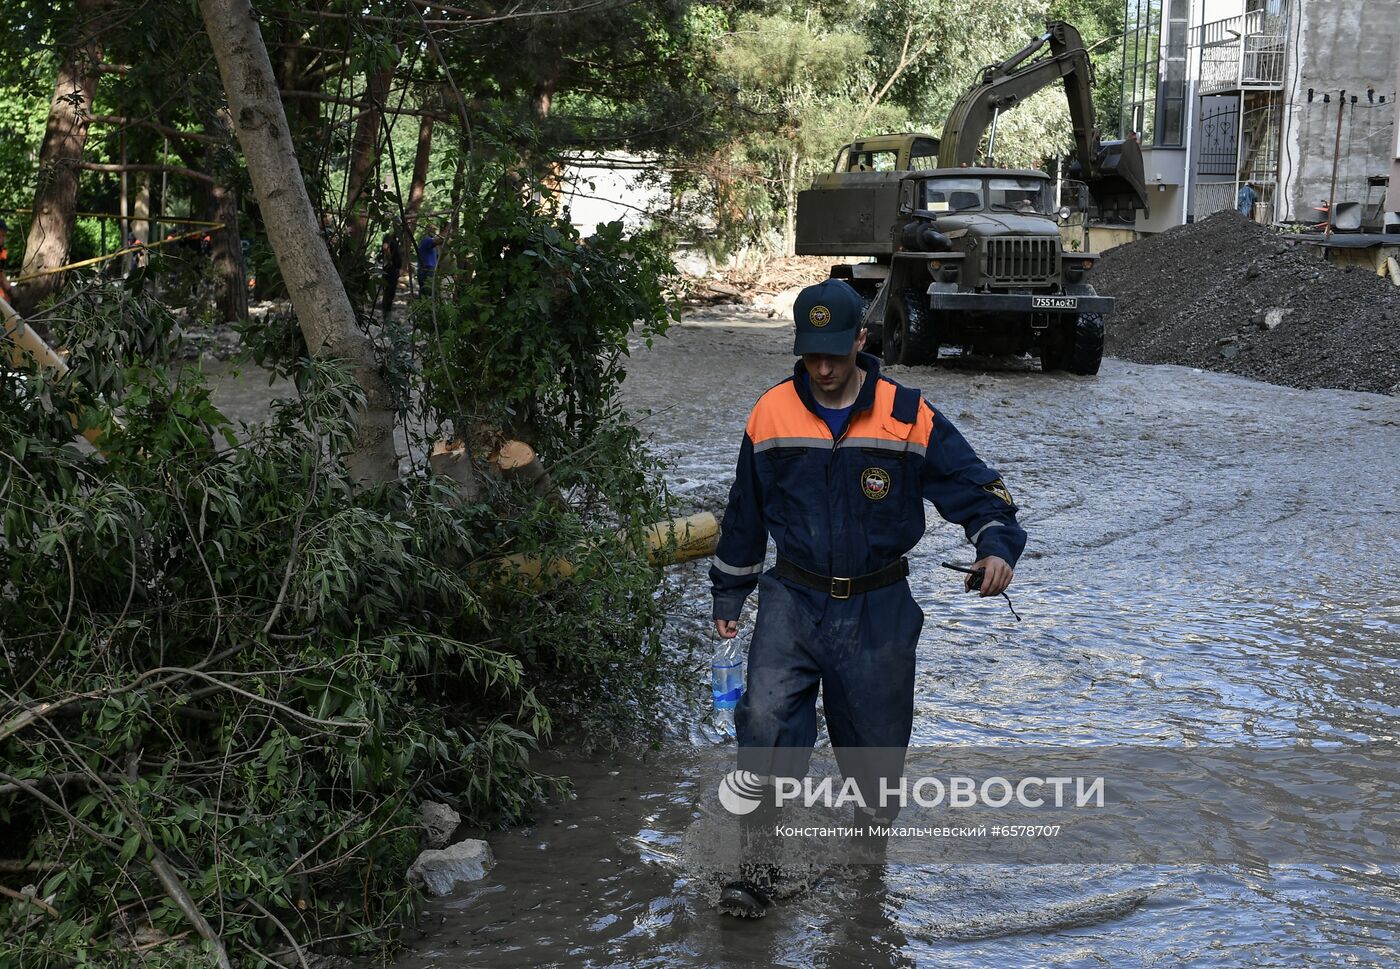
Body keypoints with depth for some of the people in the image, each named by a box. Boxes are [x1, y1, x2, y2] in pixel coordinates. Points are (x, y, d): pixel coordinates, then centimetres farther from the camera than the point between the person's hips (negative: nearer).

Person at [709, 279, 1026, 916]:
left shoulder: (909, 417, -6)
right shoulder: (771, 414, -1)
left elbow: (976, 487, -3)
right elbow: (744, 513, 11)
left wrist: (996, 545, -23)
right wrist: (727, 597, 15)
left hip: (878, 607, 0)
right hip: (792, 600, 0)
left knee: (877, 729, 9)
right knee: (765, 715, -19)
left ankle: (873, 812, 42)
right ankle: (755, 865, -12)